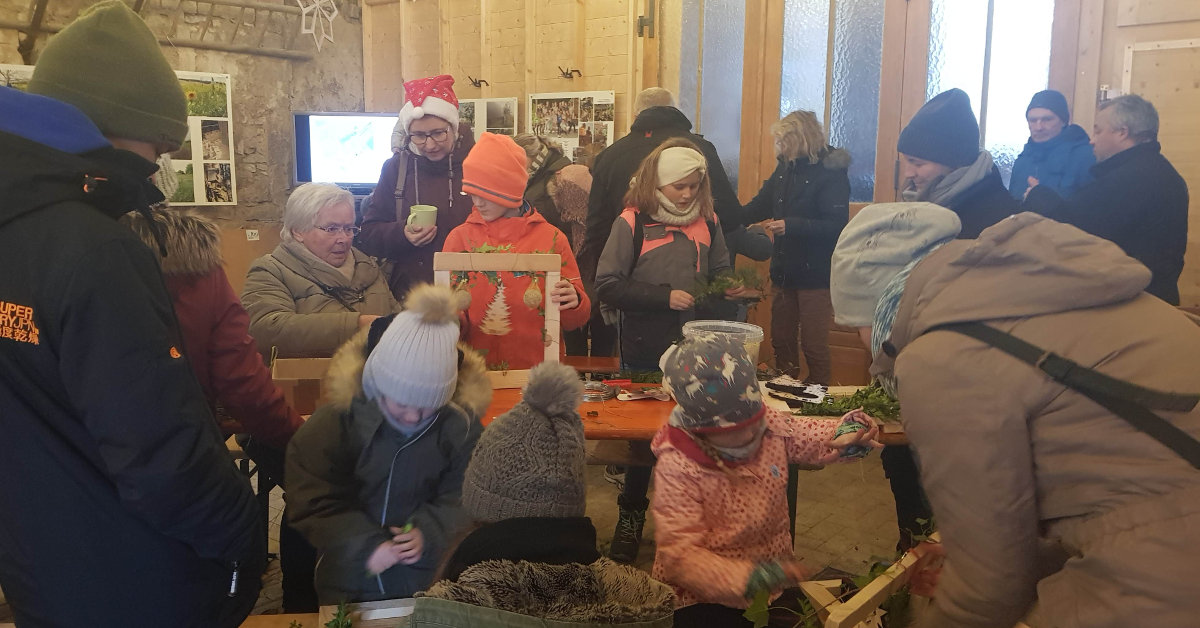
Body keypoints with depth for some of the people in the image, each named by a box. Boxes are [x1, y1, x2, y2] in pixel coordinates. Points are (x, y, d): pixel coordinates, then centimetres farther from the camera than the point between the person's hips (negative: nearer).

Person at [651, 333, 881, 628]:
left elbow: (817, 436, 12)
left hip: (776, 580, 5)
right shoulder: (677, 468, -22)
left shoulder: (772, 426, -5)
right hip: (707, 598, -5)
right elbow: (680, 554, -26)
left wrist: (849, 431, -12)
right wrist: (748, 579, -40)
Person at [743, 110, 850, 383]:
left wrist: (790, 226, -25)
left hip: (815, 275, -7)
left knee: (814, 346, 0)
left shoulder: (831, 172, -14)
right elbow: (759, 206, 16)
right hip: (785, 271, 7)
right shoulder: (786, 168, 7)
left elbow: (836, 225, -21)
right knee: (781, 341, 16)